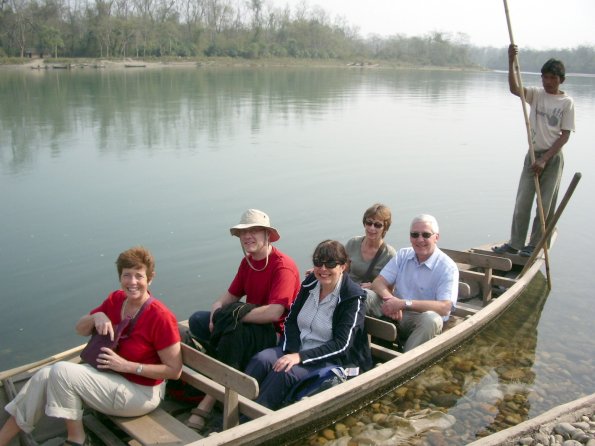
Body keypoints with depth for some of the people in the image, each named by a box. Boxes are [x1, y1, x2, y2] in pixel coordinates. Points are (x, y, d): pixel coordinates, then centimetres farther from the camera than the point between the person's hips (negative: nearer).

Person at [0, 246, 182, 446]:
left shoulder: (160, 317, -23)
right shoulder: (116, 299, -2)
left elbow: (175, 370, -19)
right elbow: (80, 329, 10)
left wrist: (127, 365, -22)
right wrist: (96, 317, -13)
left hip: (142, 392, -7)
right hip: (111, 374, 7)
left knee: (61, 371, -19)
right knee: (44, 376, -9)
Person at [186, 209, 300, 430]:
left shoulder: (283, 266, -19)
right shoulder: (247, 261, 7)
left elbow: (273, 312, -31)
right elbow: (231, 295, 12)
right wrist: (218, 307, -12)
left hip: (276, 334, -8)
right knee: (197, 320, -3)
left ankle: (209, 401, -21)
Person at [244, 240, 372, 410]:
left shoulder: (354, 297, -13)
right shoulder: (310, 282, 3)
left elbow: (341, 344, -18)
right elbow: (291, 321, 7)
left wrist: (300, 356, -27)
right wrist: (291, 352, -13)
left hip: (332, 360, -5)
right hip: (298, 349, 6)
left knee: (285, 372, -30)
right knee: (261, 360, -23)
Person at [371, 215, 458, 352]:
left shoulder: (448, 267, -8)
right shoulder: (403, 255, 8)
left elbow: (444, 307, -20)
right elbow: (378, 283, -1)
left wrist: (404, 303, -28)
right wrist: (390, 299, -24)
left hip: (424, 323, -4)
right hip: (397, 315, 4)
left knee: (431, 318, -38)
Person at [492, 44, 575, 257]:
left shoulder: (566, 102, -5)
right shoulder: (536, 94, 1)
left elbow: (565, 135, -7)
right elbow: (514, 89, -18)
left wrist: (545, 159, -14)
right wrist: (511, 62, -31)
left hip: (553, 157, -2)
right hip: (533, 154, 2)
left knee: (546, 204, 4)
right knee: (522, 202, 4)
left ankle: (534, 245, 16)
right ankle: (515, 244, 14)